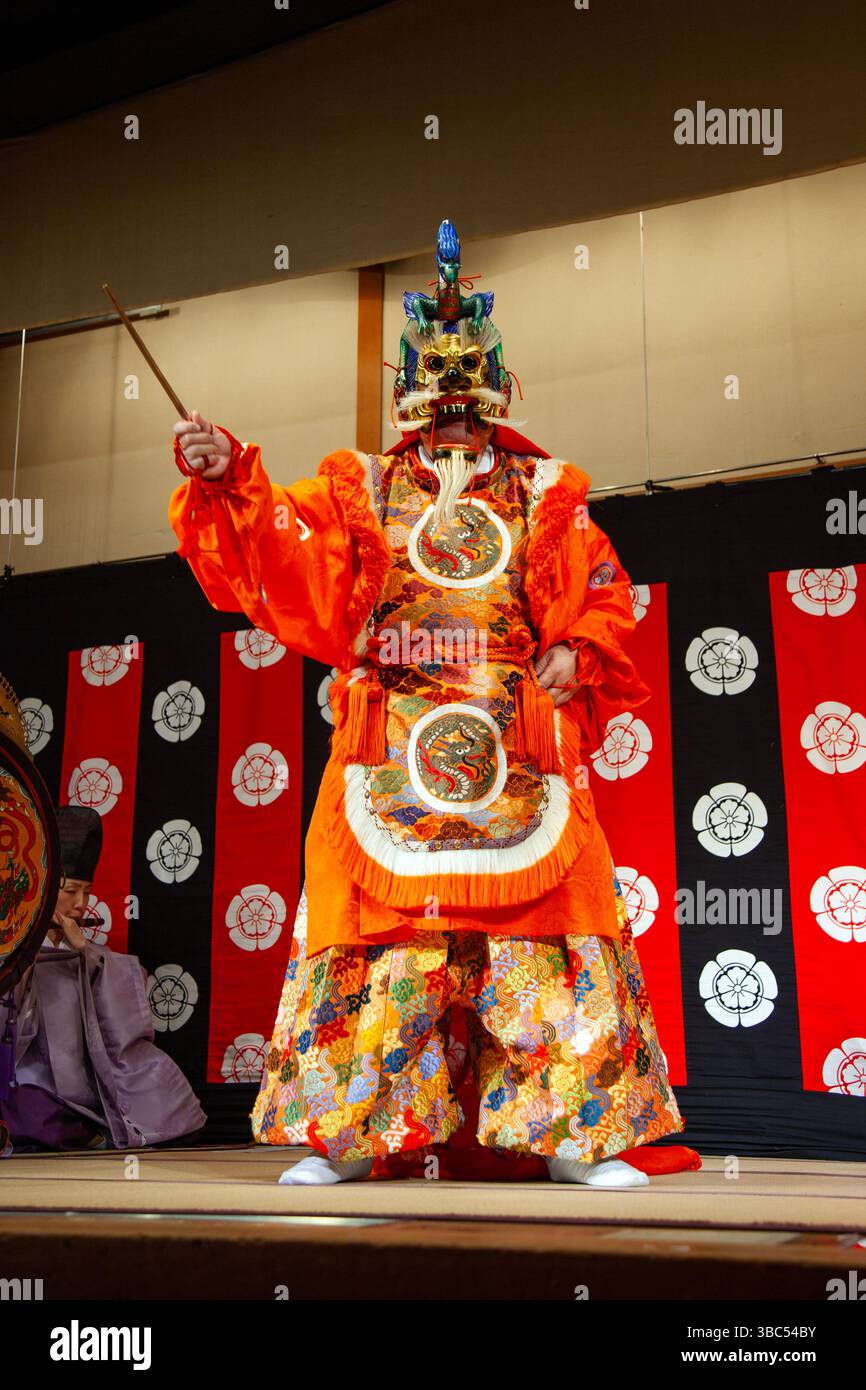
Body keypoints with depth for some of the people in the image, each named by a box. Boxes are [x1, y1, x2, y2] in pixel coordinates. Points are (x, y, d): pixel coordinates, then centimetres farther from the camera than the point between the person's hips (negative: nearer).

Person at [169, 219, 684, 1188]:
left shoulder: (546, 495, 16)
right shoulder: (361, 491, 15)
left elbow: (601, 599, 13)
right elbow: (281, 548, 1)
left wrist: (576, 653, -7)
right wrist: (227, 480, -16)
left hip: (518, 749, 1)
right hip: (392, 750, 0)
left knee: (544, 929, -2)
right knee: (382, 934, -3)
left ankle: (575, 1133, 9)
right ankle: (343, 1134, 9)